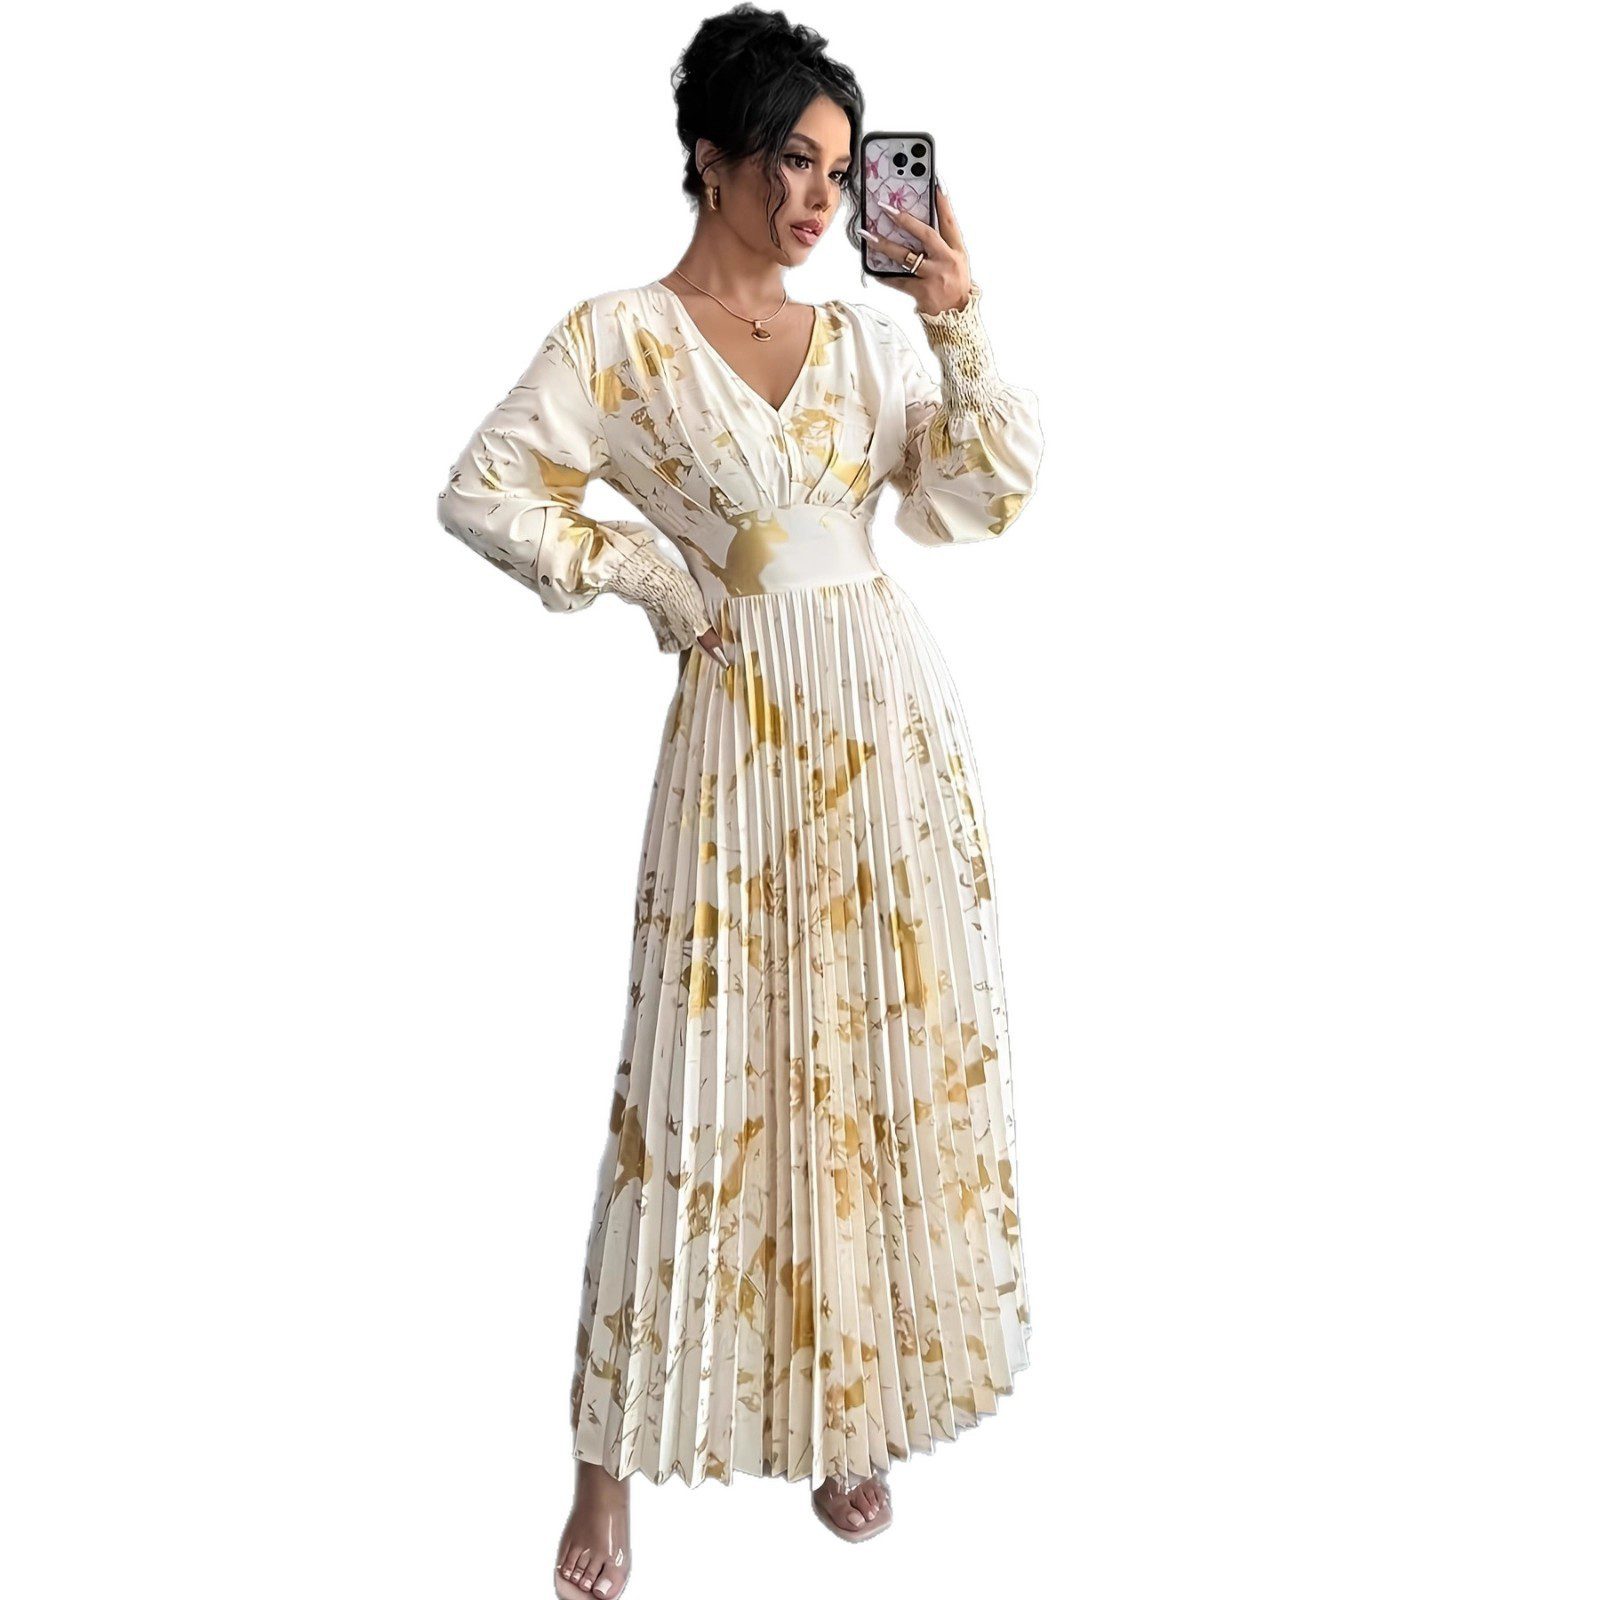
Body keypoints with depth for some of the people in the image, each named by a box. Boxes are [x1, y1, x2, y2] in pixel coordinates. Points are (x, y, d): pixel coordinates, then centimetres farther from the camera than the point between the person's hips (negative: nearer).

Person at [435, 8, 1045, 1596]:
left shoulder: (861, 336, 11)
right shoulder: (617, 335, -1)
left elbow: (992, 493, 6)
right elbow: (483, 493, -5)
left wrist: (961, 328, -4)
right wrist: (659, 583, -5)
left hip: (894, 709, 5)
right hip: (748, 723, -4)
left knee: (893, 1047, 6)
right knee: (718, 1064, -2)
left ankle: (846, 1408, 24)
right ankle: (613, 1460, 13)